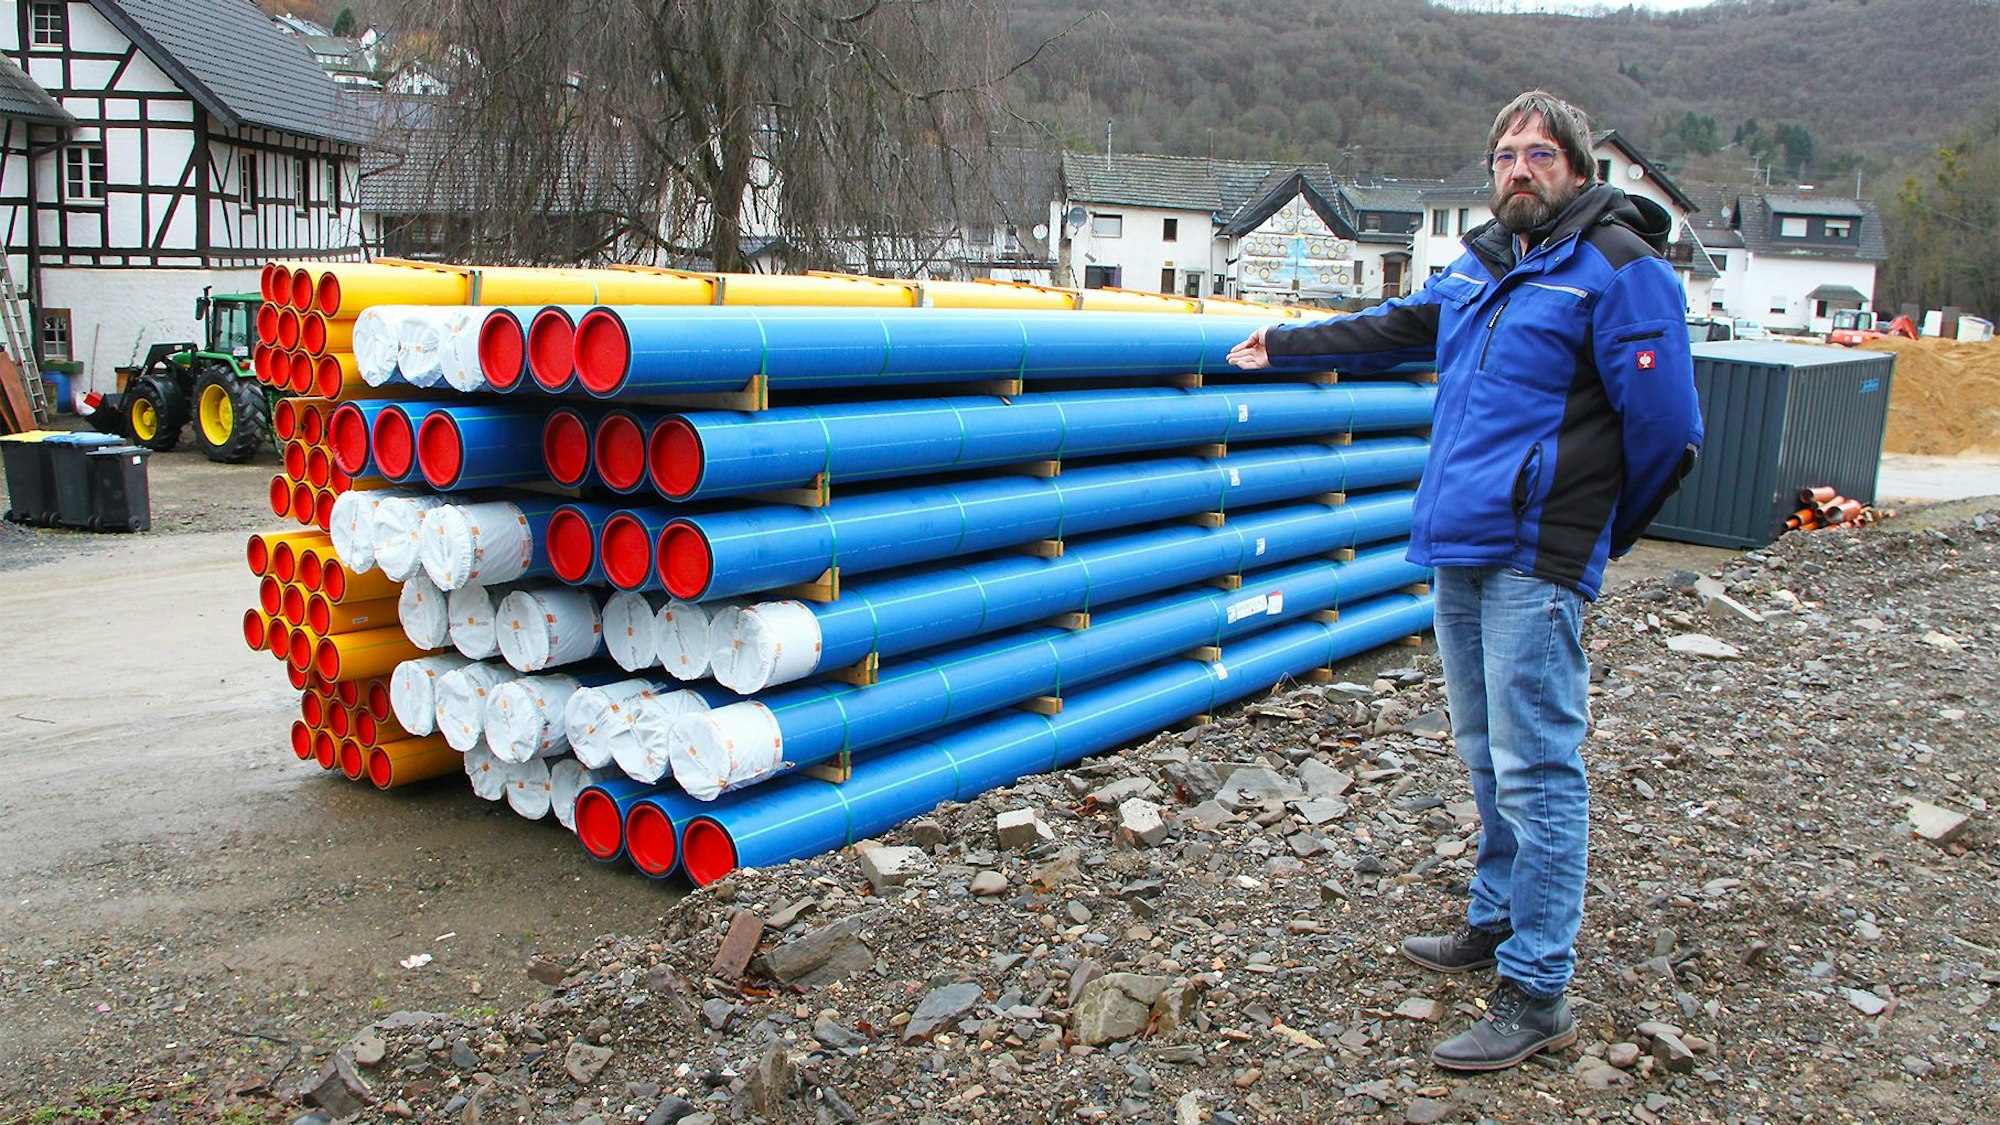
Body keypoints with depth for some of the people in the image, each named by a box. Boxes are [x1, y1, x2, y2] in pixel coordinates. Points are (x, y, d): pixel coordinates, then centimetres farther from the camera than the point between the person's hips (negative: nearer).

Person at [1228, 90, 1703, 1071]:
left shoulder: (1617, 268, -8)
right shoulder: (1479, 266, 16)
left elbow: (1665, 427, -10)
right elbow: (1394, 328, 33)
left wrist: (1600, 533, 1)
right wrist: (1285, 346, 42)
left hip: (1532, 561, -8)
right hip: (1457, 548, 8)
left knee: (1534, 772, -5)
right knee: (1487, 758, 18)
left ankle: (1537, 995, 3)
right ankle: (1497, 923, 34)